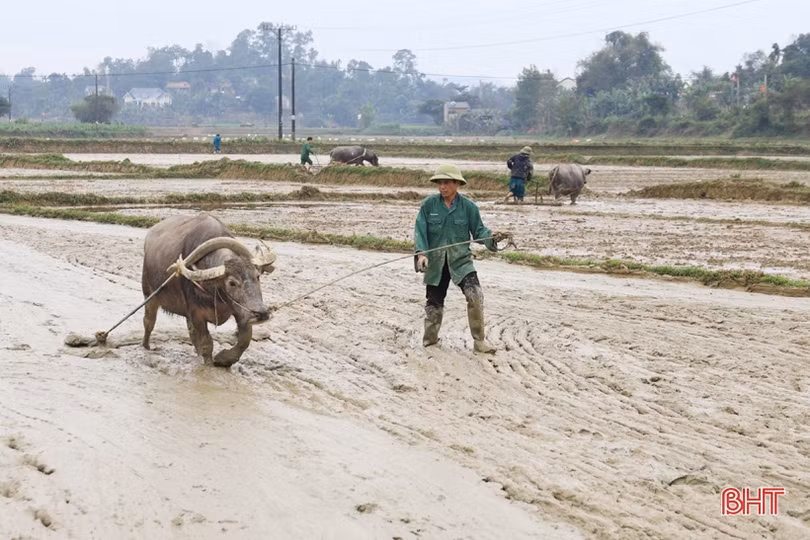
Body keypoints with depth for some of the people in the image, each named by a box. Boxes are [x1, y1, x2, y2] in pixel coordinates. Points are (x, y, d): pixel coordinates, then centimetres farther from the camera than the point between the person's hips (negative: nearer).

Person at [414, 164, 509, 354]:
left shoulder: (468, 206, -3)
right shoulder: (429, 205, -4)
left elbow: (479, 231, 1)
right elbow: (420, 230, -6)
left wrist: (492, 238, -19)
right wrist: (421, 253, -20)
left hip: (461, 260, -1)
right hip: (436, 262, 1)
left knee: (475, 295, -17)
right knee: (434, 301, 11)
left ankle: (479, 340, -6)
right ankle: (430, 337, 34)